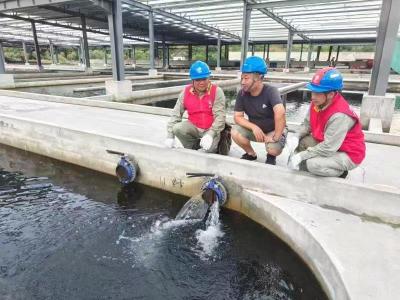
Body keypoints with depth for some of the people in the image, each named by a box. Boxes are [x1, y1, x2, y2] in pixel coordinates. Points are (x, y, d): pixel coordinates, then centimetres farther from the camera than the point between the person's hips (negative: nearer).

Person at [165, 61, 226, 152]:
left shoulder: (217, 91, -13)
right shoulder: (186, 92, -3)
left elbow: (220, 116, -19)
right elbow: (176, 114, -2)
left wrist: (210, 134, -33)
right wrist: (170, 136, -10)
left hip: (211, 129, -3)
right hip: (194, 127, 3)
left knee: (209, 148, -31)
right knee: (177, 128, -25)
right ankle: (193, 146, 2)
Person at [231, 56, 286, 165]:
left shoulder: (270, 91, -26)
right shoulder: (242, 93, -13)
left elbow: (280, 113, -42)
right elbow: (237, 117, -11)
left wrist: (276, 136, -39)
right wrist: (254, 127, -25)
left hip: (274, 129, -4)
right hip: (255, 129, 4)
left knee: (273, 149, -31)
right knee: (235, 132, -22)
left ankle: (271, 156, 9)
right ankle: (251, 154, 7)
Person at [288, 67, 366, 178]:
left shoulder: (339, 116, -34)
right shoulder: (317, 102, -11)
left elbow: (327, 148, -32)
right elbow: (307, 124, 3)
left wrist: (301, 156, -28)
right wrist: (296, 138, -14)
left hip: (349, 154, -8)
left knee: (312, 164, -28)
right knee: (301, 142, -5)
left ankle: (339, 172, 2)